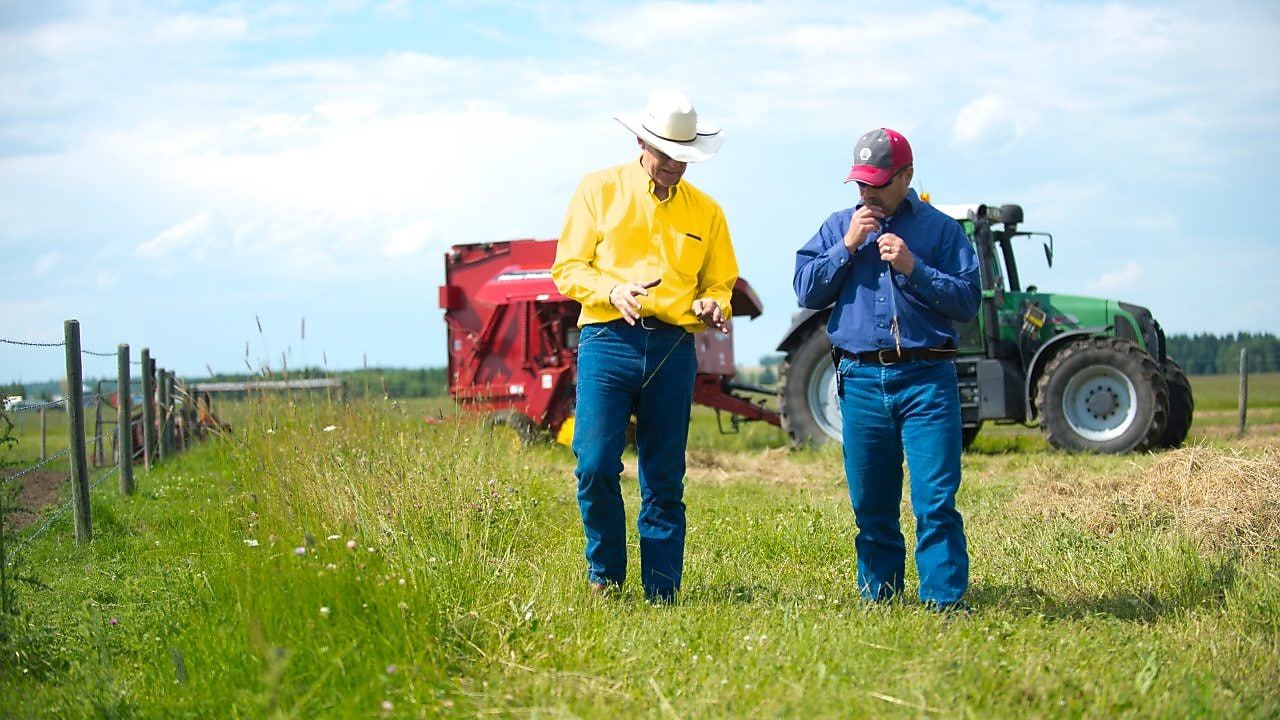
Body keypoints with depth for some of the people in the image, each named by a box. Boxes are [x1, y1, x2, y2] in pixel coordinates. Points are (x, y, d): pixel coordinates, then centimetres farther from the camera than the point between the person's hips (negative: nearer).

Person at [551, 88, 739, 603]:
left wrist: (712, 306, -5)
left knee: (664, 479, 3)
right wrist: (612, 292, -15)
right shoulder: (600, 190, 7)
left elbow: (719, 283, 19)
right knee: (595, 466, -12)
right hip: (608, 338, -2)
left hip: (673, 348, 2)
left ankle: (662, 593, 8)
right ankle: (604, 576, 9)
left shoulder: (705, 211, 15)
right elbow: (568, 267, 4)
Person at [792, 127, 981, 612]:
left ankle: (945, 600, -8)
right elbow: (807, 291, 5)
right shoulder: (839, 227, 14)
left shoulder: (940, 228, 6)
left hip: (926, 379, -3)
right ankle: (877, 598, 18)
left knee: (935, 498, -10)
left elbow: (968, 301, -1)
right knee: (870, 503, 8)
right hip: (861, 380, 3)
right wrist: (848, 246, -4)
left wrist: (913, 268, -11)